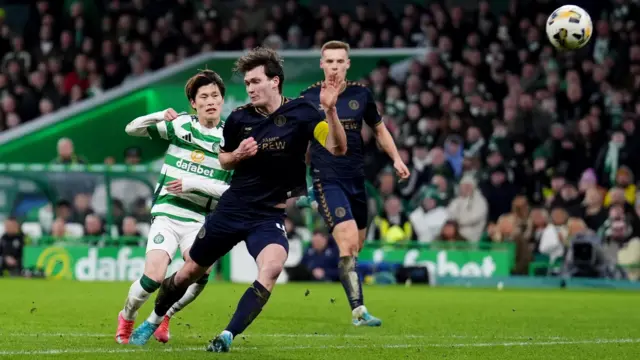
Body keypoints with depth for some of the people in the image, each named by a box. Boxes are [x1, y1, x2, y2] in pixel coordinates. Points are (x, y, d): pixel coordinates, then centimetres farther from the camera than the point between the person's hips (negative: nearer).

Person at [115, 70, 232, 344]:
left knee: (199, 275, -20)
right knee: (154, 277, -17)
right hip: (167, 213, -1)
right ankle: (126, 317, 15)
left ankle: (164, 317, 11)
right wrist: (159, 116, -15)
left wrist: (194, 183, -16)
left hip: (199, 221, 1)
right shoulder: (181, 125, 0)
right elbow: (132, 129, 4)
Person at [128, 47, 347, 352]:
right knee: (189, 271, 12)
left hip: (270, 215, -3)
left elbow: (337, 148, -24)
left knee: (272, 267, -32)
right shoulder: (239, 118, -4)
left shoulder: (301, 113, -12)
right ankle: (154, 320, 38)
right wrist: (238, 155, -11)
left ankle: (227, 336, -25)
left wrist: (330, 110, -40)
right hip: (232, 209, 3)